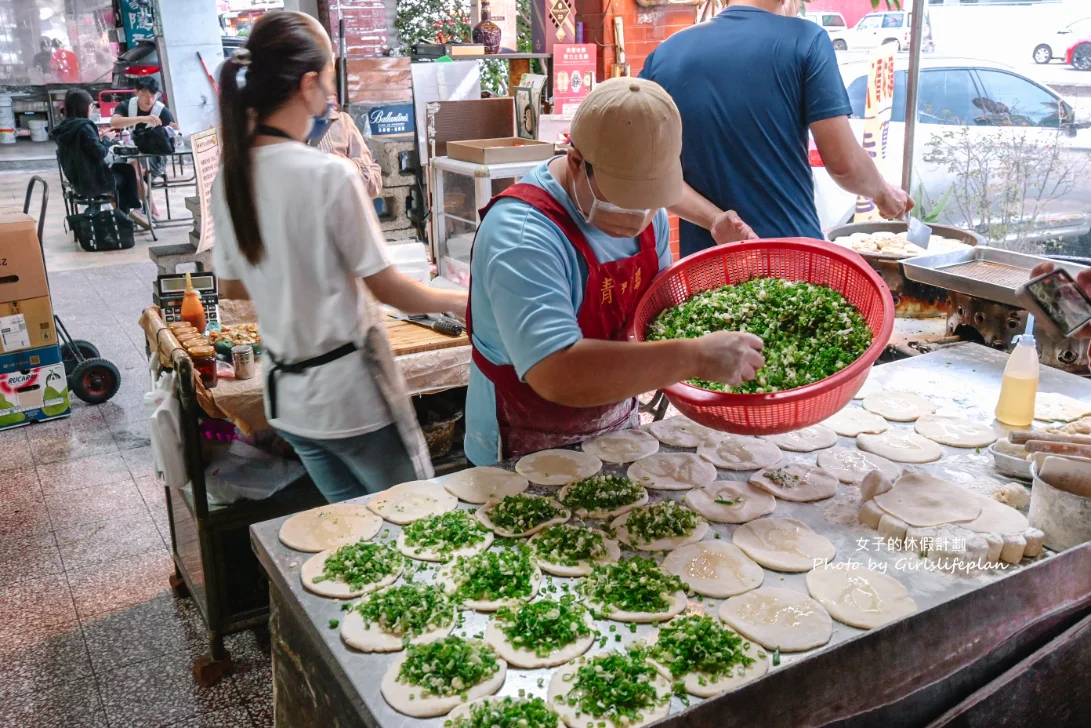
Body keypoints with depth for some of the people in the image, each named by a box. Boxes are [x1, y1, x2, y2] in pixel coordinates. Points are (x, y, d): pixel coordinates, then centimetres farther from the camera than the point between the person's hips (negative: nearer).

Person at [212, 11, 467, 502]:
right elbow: (387, 288, -14)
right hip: (351, 395, -7)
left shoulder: (231, 177, 0)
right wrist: (461, 300, 2)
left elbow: (231, 287, 11)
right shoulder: (330, 174, -19)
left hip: (287, 395, 7)